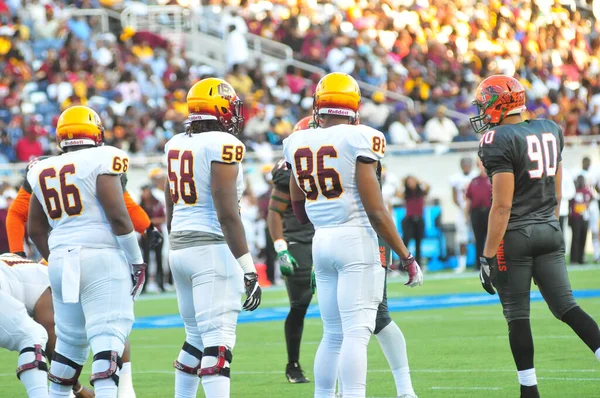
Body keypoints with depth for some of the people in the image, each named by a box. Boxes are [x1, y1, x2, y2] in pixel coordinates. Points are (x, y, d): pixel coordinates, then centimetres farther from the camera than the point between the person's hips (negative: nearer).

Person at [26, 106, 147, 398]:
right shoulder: (101, 161, -5)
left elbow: (35, 230, 16)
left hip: (61, 261, 6)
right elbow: (117, 215, -11)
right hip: (101, 256, -6)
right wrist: (137, 261, -3)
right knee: (108, 336, -10)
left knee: (69, 341, 17)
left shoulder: (43, 172, 13)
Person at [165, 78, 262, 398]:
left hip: (180, 249, 8)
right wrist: (248, 269, -16)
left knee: (197, 338, 20)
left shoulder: (176, 146, 11)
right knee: (218, 343, -12)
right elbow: (227, 213, -18)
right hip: (213, 250, -8)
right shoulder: (223, 146, -12)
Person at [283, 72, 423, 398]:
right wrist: (406, 257, -4)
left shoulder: (299, 143, 7)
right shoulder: (359, 140, -10)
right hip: (356, 238, -6)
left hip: (320, 241, 6)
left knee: (333, 334, 15)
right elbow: (375, 210, -11)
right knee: (356, 332, -9)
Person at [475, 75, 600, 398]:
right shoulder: (550, 131, 9)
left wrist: (488, 256, -16)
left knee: (517, 316, 3)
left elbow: (503, 205, -19)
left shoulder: (499, 141, -14)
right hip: (550, 232, 7)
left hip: (515, 237, -7)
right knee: (566, 307, 9)